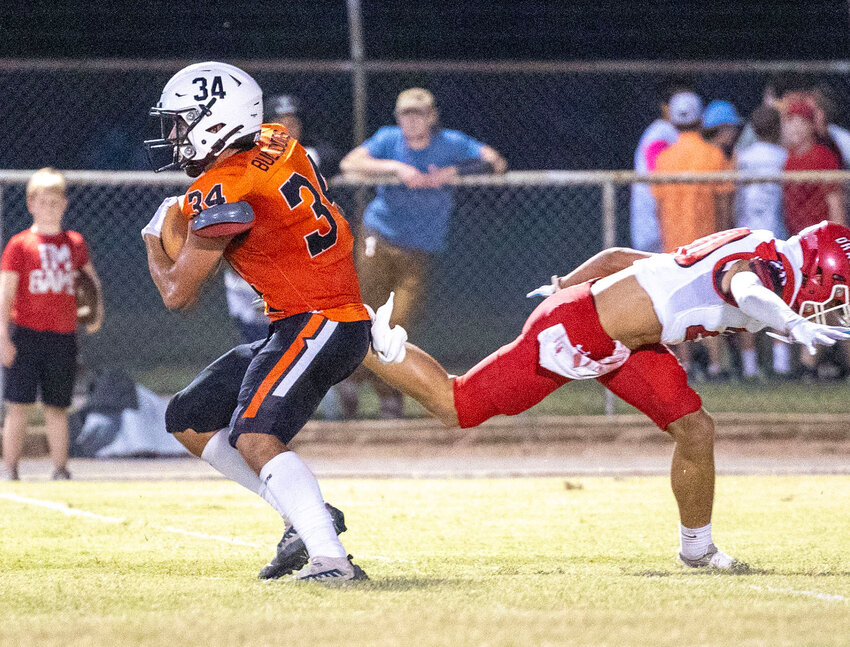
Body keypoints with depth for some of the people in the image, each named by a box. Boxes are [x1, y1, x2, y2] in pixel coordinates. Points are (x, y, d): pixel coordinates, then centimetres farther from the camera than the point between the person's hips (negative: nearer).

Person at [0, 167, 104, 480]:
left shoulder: (75, 243, 10)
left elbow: (91, 277, 28)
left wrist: (97, 311, 14)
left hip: (63, 336, 3)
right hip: (26, 334, -3)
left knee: (58, 408, 8)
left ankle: (60, 470, 14)